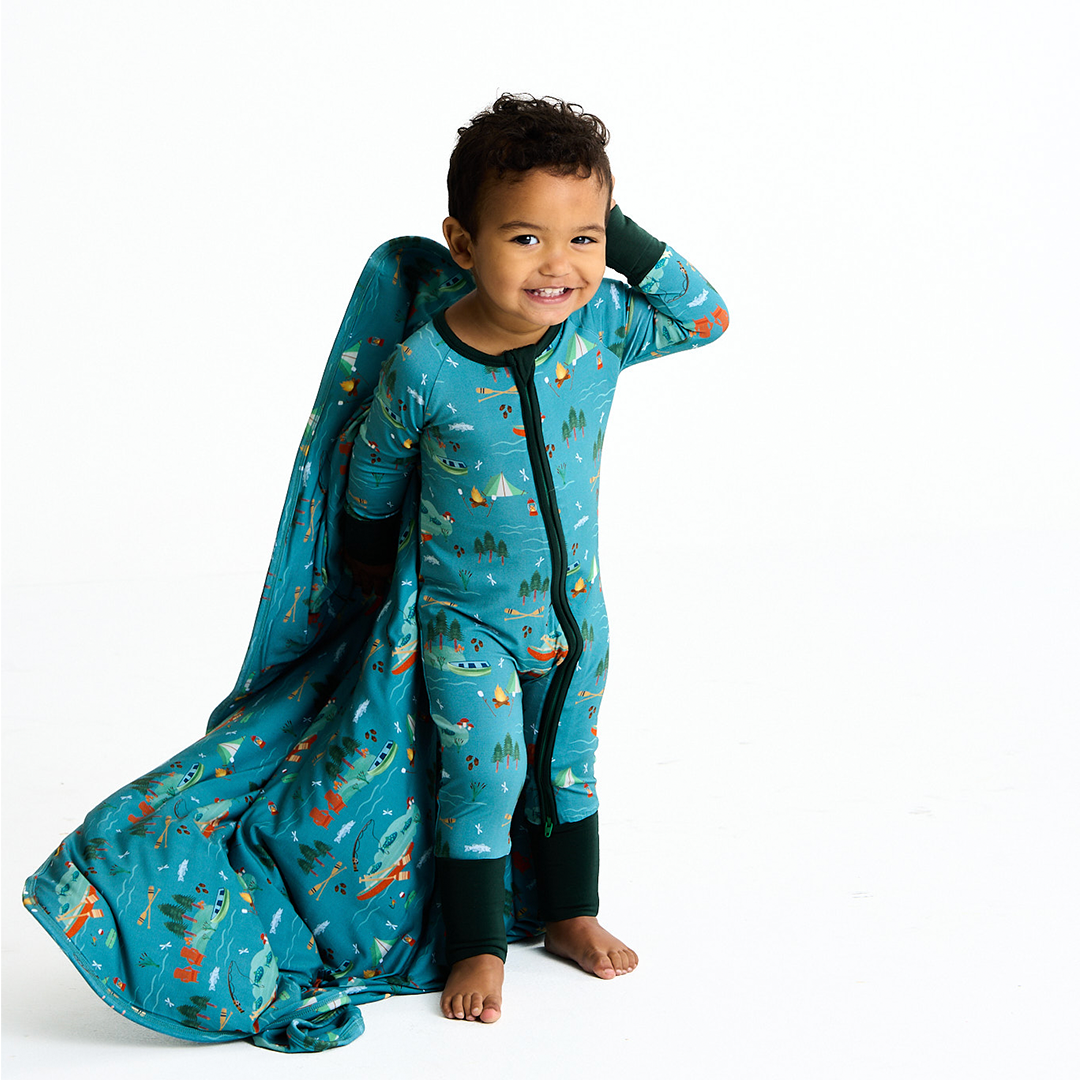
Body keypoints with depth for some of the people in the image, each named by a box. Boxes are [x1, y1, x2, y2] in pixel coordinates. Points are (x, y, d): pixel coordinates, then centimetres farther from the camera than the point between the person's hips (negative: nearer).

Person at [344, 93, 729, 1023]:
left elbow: (707, 315, -5)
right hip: (467, 620, -4)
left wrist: (617, 233, -16)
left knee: (568, 766, 19)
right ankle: (478, 948, 17)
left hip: (574, 608, 4)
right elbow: (375, 467, -6)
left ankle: (573, 914, 37)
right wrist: (373, 561, 10)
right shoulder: (422, 367, -24)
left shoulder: (602, 325, -16)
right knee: (484, 776, -1)